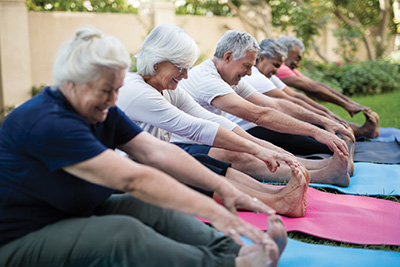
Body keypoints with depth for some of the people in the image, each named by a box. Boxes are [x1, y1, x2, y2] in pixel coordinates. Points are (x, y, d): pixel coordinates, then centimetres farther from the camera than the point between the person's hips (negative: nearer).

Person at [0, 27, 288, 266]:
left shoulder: (102, 112, 1)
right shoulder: (47, 123, -28)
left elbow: (157, 152, -9)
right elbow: (133, 178, -35)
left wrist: (224, 188, -18)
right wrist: (214, 213, -35)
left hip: (76, 215, 8)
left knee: (157, 210, -11)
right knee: (124, 231, -31)